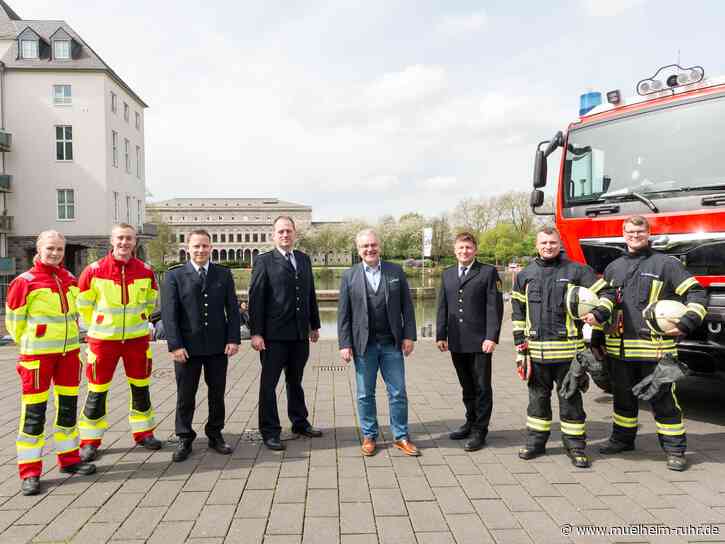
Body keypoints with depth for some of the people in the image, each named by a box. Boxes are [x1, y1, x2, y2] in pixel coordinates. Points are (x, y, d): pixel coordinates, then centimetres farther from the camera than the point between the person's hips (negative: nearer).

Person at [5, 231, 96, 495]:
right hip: (37, 354, -5)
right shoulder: (24, 282, -10)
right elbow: (13, 320, -3)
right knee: (34, 412, 0)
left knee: (68, 406, 13)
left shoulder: (70, 280, 7)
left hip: (69, 352, 6)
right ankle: (30, 472, 10)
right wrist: (30, 345, 5)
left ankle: (69, 459, 27)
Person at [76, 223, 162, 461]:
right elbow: (83, 304, 5)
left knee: (140, 387, 12)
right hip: (103, 339, -2)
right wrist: (99, 325, 11)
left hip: (137, 338, 2)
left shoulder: (146, 271, -3)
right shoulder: (94, 271, -9)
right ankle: (90, 440, 20)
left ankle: (143, 432, 28)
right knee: (97, 390, 5)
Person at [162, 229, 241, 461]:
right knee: (185, 396, 7)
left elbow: (233, 309, 5)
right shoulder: (174, 276, 0)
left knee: (217, 394, 11)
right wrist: (175, 345, -11)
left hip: (218, 346, 2)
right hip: (187, 347, -2)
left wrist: (233, 339, -4)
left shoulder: (224, 274, 7)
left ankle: (215, 435, 26)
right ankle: (184, 439, 22)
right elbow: (169, 313, -5)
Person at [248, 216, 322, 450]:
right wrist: (256, 332, -14)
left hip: (300, 334, 5)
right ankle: (270, 431, 15)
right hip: (274, 334, -5)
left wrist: (314, 325, 14)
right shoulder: (264, 261, -5)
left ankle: (300, 423, 33)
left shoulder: (304, 259, 11)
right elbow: (255, 298, -9)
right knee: (268, 383, 4)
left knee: (295, 380, 19)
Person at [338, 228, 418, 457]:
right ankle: (369, 436, 25)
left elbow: (407, 306, 4)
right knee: (365, 395, 9)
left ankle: (401, 437, 21)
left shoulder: (396, 271, 4)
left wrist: (409, 335, -2)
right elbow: (343, 313, 0)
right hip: (363, 344, 0)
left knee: (398, 393, 7)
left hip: (392, 344, 1)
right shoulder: (349, 276, 1)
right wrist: (345, 344, -5)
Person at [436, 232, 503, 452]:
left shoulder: (488, 272, -2)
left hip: (479, 342, -4)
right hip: (456, 343, 5)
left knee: (482, 388, 4)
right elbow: (442, 307, 13)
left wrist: (491, 337, -15)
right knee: (466, 386, 16)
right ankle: (471, 422, 32)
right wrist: (441, 335, 7)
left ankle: (479, 431, 14)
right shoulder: (447, 274, 12)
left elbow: (494, 307, -8)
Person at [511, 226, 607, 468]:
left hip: (567, 349, -3)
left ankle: (575, 446, 18)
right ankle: (535, 442, 25)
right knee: (538, 397, 13)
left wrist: (597, 315, -13)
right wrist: (520, 339, 8)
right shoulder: (525, 275, 9)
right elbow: (517, 310, 13)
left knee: (570, 398, 6)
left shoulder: (577, 271, 1)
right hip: (536, 350, 3)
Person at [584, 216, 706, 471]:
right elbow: (606, 296, 11)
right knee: (623, 397, 17)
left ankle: (675, 448, 17)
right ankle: (622, 438, 33)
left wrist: (686, 323, -17)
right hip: (619, 347, 5)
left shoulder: (666, 264, 1)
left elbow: (696, 294, -2)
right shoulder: (614, 267, 15)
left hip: (655, 347, -4)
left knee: (663, 399, 3)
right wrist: (597, 315, -9)